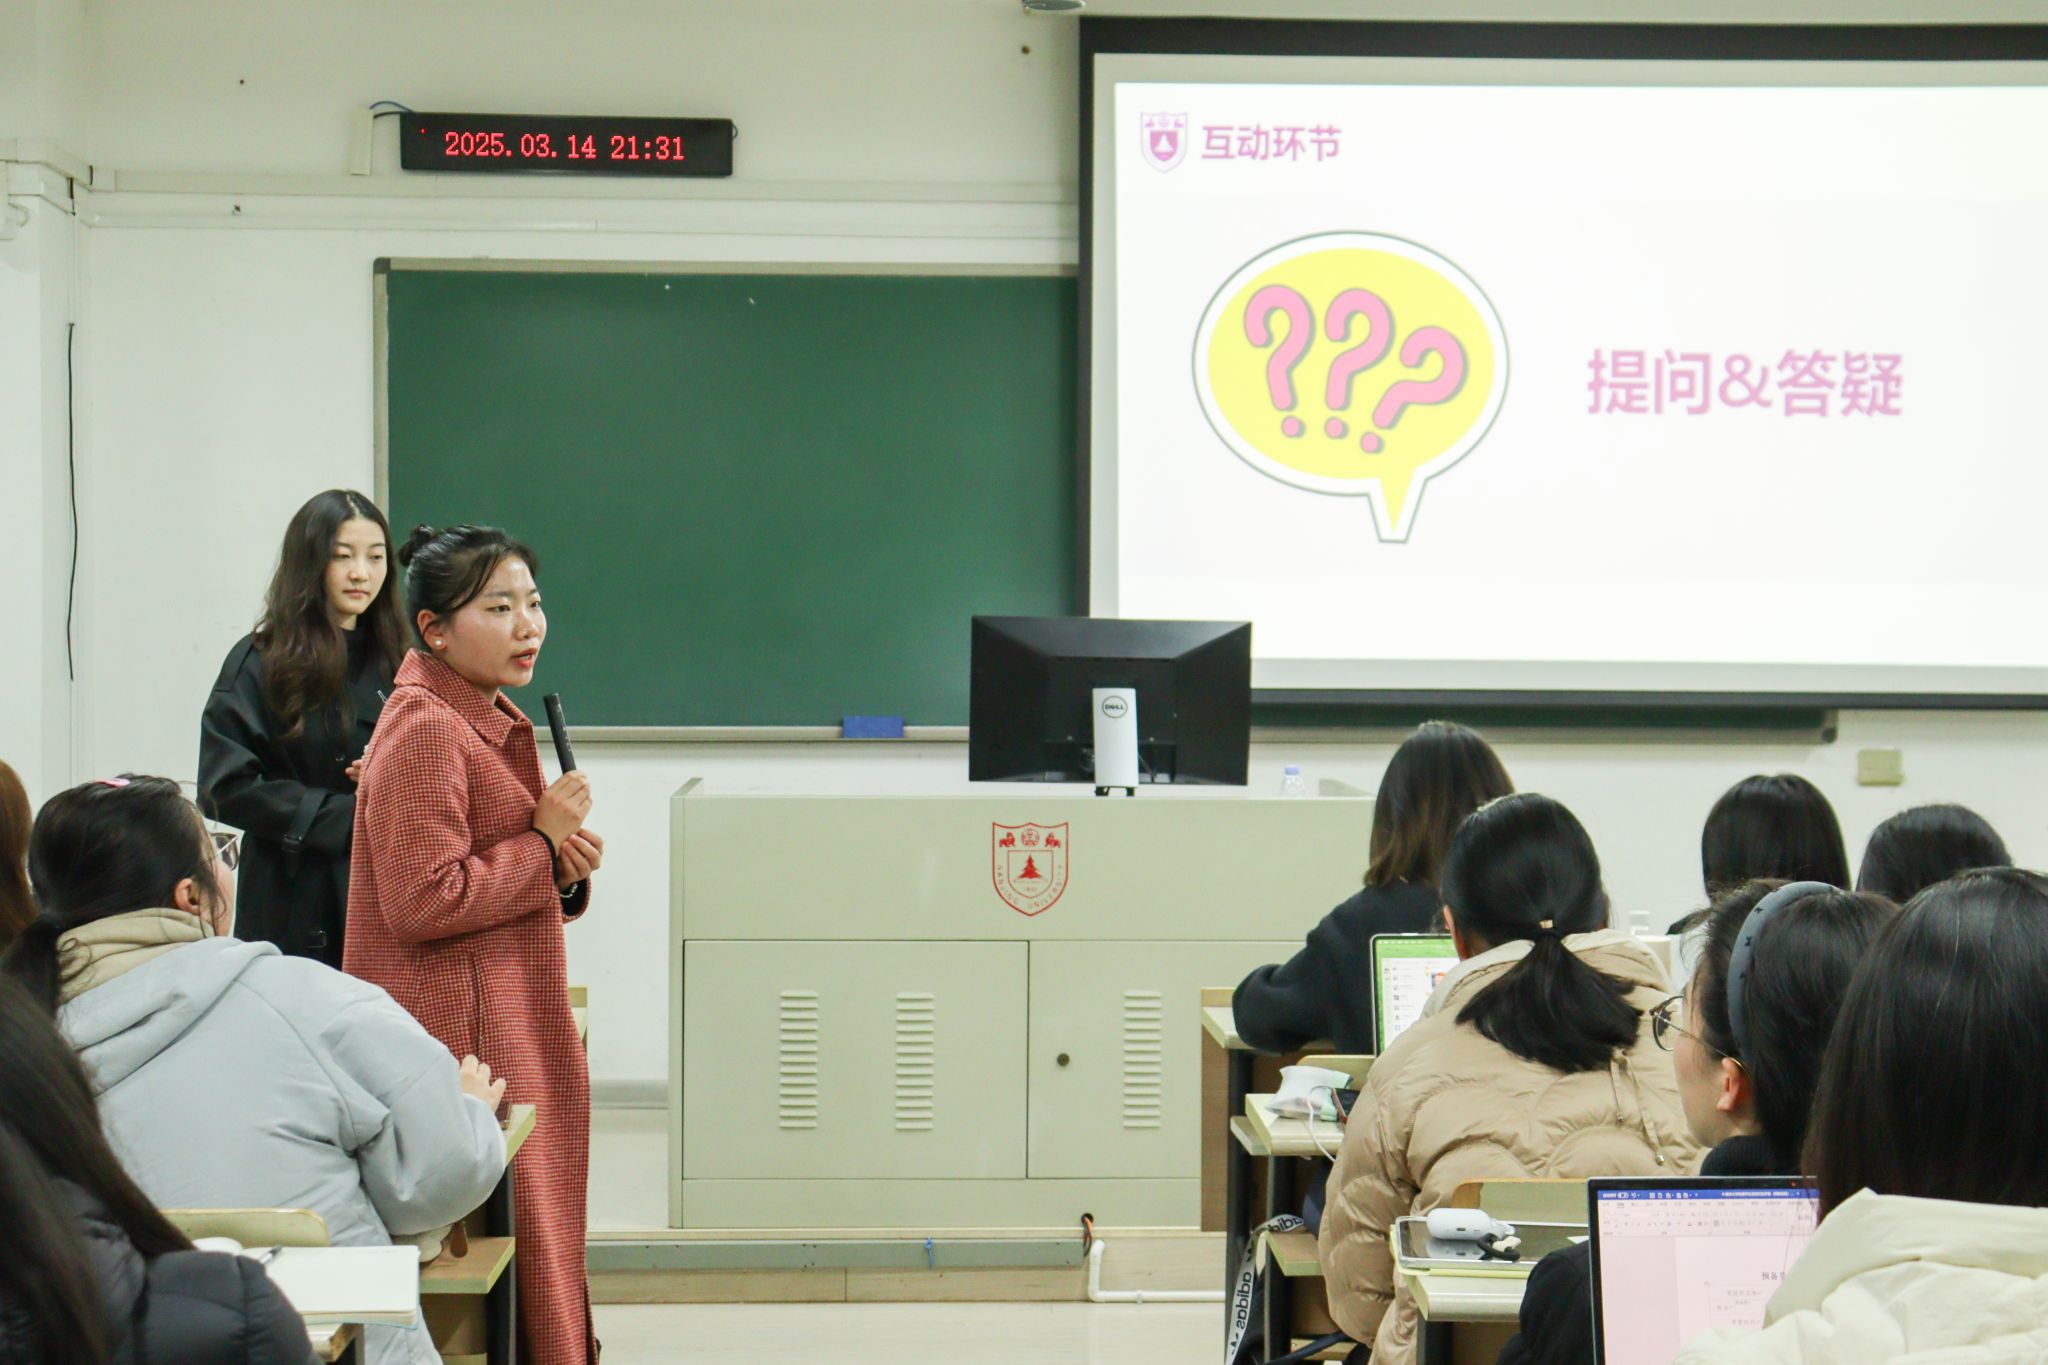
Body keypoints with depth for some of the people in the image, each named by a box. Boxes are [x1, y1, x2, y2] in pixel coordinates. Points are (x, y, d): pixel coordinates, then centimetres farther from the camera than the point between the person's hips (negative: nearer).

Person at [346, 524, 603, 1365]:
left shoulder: (496, 722, 16)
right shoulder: (425, 731, -15)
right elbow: (422, 902, -23)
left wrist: (564, 871, 2)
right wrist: (544, 840, -14)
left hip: (518, 1034, 10)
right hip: (458, 1037, -10)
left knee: (536, 1248, 12)